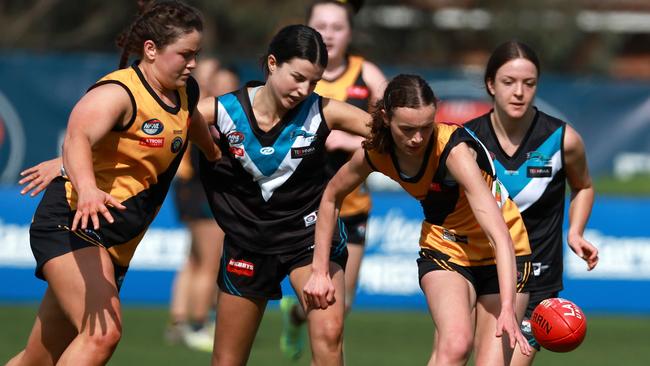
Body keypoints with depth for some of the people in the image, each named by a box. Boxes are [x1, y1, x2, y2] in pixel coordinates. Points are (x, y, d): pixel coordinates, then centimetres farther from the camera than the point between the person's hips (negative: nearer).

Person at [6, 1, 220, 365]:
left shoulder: (186, 93, 10)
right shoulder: (118, 93, -17)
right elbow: (77, 137, -36)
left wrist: (213, 152, 55)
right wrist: (87, 190, -55)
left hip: (114, 247, 8)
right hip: (70, 225, -8)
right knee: (103, 333, -29)